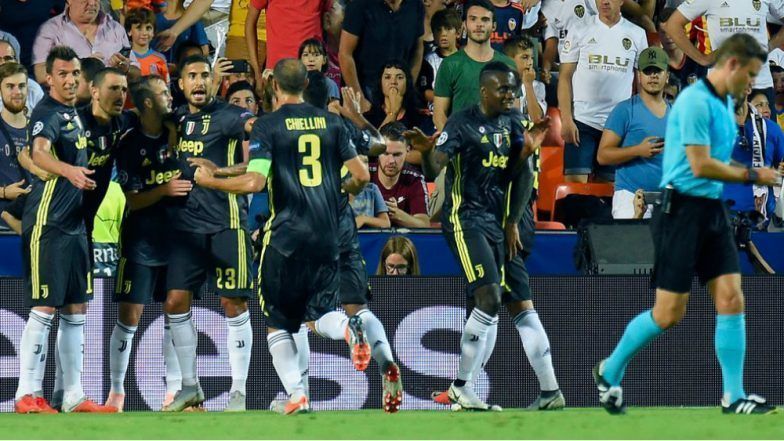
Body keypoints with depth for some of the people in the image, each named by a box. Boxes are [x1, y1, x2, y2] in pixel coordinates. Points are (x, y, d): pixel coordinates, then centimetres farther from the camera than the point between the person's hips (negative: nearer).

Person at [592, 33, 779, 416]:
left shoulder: (726, 104, 13)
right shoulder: (696, 102, -17)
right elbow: (700, 166, -21)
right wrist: (751, 176, -14)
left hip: (713, 210, 9)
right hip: (683, 209, -9)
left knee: (731, 300, -2)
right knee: (669, 313, -5)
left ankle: (734, 397, 0)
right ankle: (610, 371, 17)